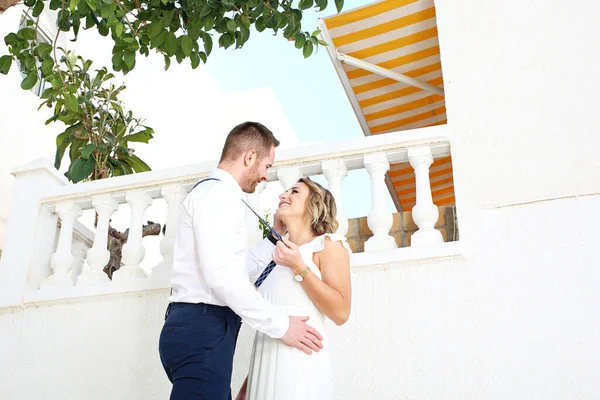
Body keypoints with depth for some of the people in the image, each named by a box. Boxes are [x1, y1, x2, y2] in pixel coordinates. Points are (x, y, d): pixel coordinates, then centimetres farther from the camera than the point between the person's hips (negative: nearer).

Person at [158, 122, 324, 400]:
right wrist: (280, 325, -16)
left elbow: (238, 269, 28)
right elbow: (221, 275, -21)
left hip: (197, 328, 11)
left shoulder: (213, 194, 25)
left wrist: (275, 235, 27)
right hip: (202, 330, -11)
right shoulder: (217, 192, -9)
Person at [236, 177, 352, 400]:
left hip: (299, 362, -6)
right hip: (266, 365, 6)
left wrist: (299, 267, -12)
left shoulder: (327, 243, 1)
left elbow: (340, 312, -9)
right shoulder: (278, 256, 18)